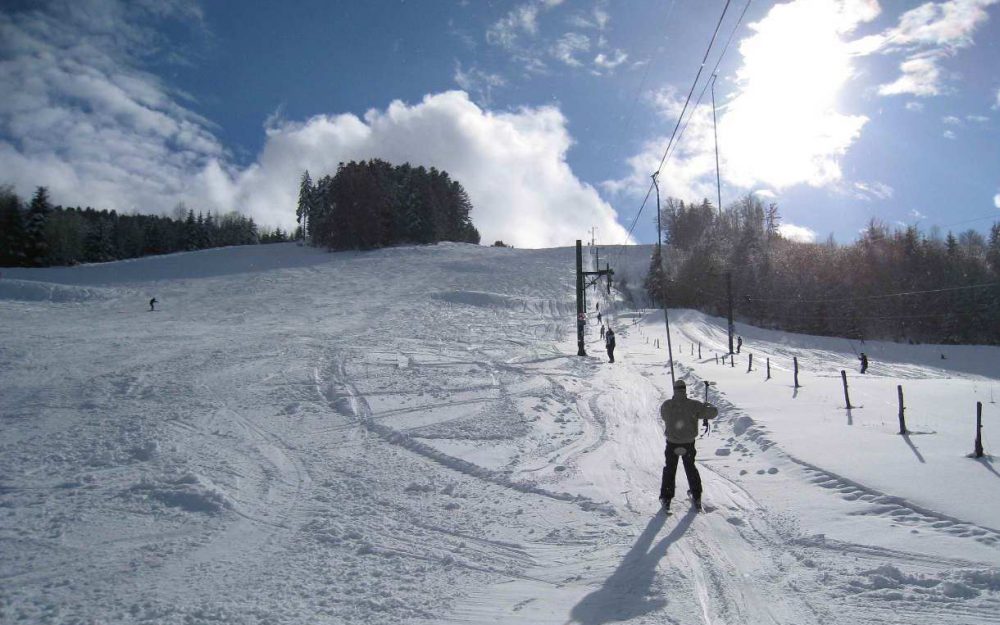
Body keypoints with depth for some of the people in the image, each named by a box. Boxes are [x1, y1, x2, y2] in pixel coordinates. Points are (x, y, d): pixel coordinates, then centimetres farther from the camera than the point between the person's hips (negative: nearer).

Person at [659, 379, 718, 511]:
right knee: (690, 468, 22)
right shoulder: (693, 405, -17)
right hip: (689, 443, 0)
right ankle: (696, 497, 30)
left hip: (672, 443, 0)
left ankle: (666, 498, 17)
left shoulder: (666, 405, -13)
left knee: (669, 469, 16)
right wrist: (709, 406, 11)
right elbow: (713, 412, -11)